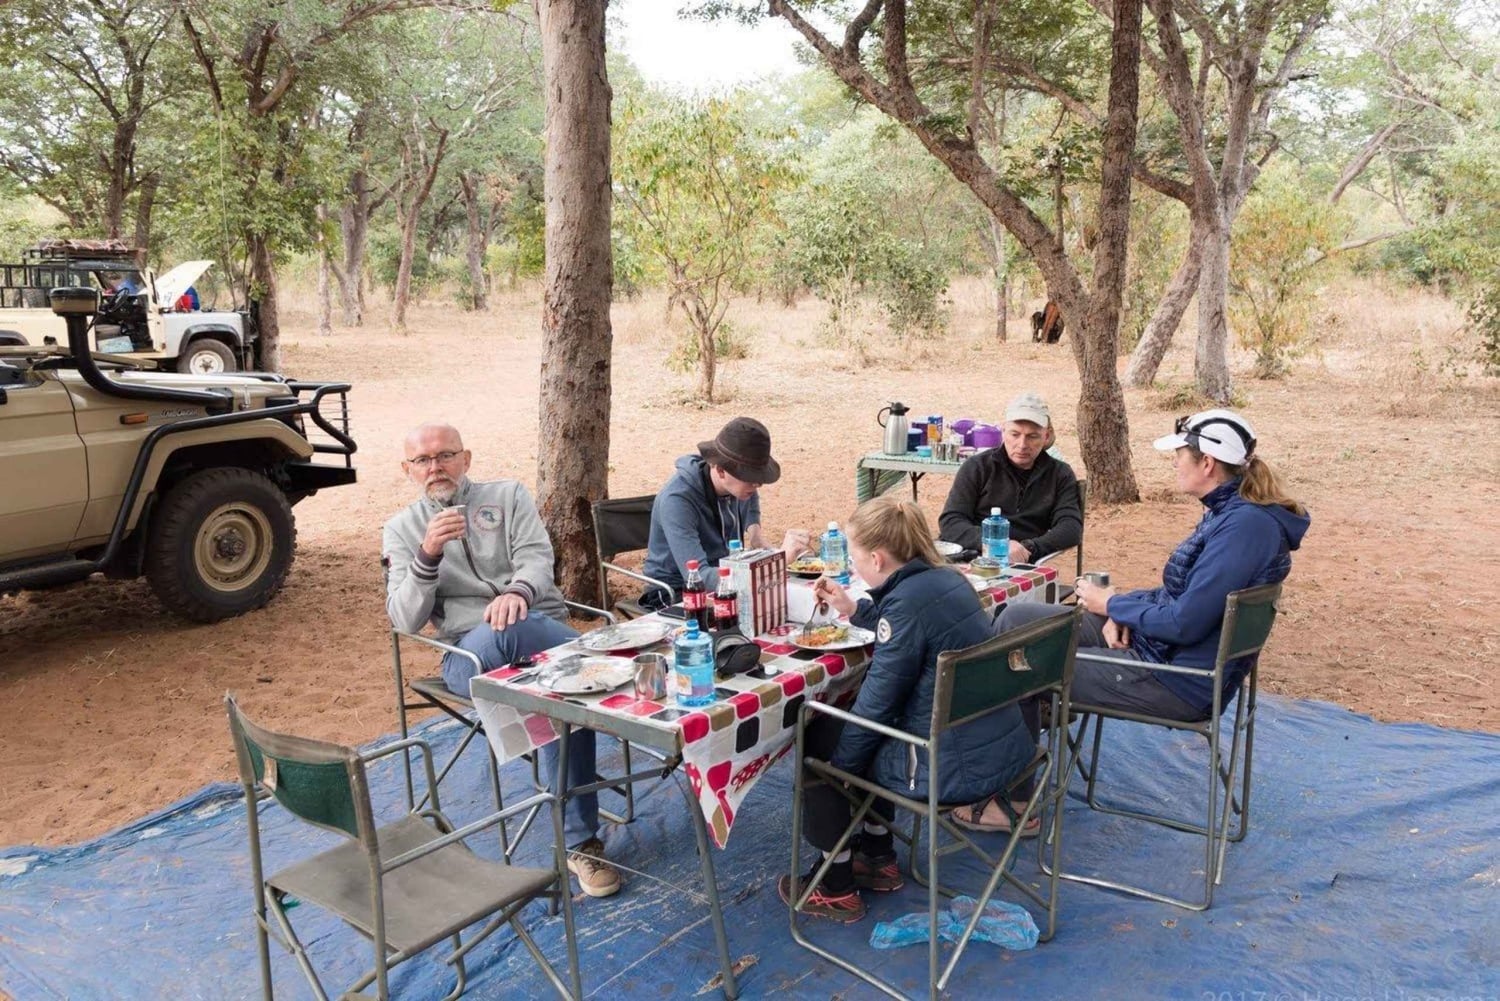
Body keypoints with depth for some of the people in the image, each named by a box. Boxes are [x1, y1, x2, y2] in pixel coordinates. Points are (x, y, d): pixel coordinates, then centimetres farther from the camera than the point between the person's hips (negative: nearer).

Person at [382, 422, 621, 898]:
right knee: (517, 640, -40)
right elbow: (405, 620, 2)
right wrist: (428, 554, -15)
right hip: (469, 651, -1)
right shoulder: (402, 528, 14)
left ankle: (579, 841, -23)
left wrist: (518, 592, -29)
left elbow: (537, 556, -4)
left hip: (545, 631, 2)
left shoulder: (508, 495, 14)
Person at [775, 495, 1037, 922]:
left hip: (958, 767, -9)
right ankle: (878, 859, 36)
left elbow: (877, 701, -16)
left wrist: (837, 760, -2)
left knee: (819, 739, 8)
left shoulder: (908, 599, -21)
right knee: (868, 730, 28)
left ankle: (835, 888, 20)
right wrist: (855, 609, 23)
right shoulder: (945, 578, 5)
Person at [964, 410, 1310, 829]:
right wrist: (1121, 610, -1)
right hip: (1160, 648, 10)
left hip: (1177, 681, -10)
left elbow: (1185, 623, -26)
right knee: (1016, 617, 5)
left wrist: (1112, 604, -11)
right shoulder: (1230, 511, 8)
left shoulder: (1245, 526, -23)